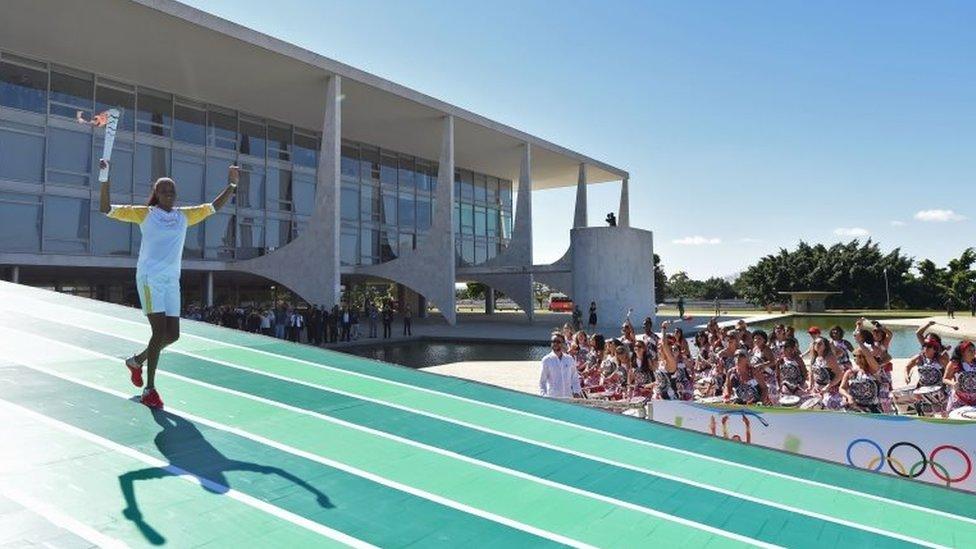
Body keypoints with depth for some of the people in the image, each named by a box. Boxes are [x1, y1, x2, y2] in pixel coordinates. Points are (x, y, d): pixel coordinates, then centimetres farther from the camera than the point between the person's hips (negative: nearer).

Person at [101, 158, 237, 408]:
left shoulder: (184, 215, 13)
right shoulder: (145, 213, 2)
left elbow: (213, 207, 19)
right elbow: (106, 209, 0)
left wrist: (232, 184, 11)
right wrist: (106, 179, -11)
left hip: (172, 280, 5)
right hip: (149, 278, -5)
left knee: (172, 334, 5)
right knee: (160, 331, -14)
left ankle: (136, 360, 34)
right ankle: (149, 390, -4)